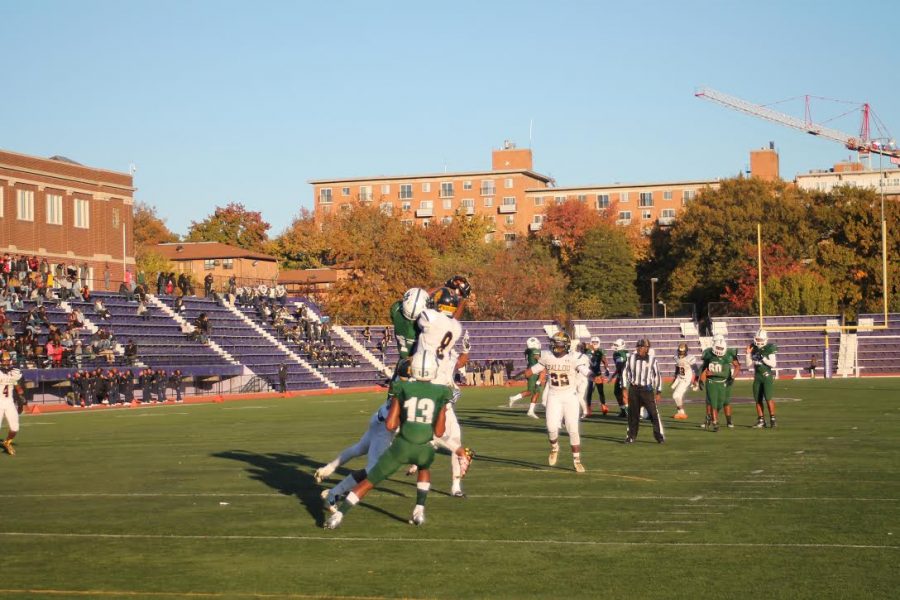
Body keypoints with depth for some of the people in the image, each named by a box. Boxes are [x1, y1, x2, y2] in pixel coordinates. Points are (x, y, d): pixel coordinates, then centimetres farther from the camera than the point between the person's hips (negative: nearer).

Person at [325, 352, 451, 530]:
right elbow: (439, 432, 5)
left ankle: (339, 514, 5)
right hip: (425, 449, 1)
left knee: (370, 480, 13)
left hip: (401, 446, -1)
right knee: (424, 467, 37)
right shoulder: (441, 393, 5)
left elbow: (390, 425, 0)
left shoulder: (403, 389, 4)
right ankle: (419, 510, 23)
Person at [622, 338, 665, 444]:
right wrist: (624, 388, 4)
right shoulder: (631, 357, 0)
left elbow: (657, 376, 2)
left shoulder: (652, 359, -5)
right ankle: (631, 436, 20)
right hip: (633, 388, 2)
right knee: (632, 413, 8)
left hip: (647, 389, -2)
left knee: (654, 413, -5)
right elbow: (625, 372, 8)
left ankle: (660, 435, 4)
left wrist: (658, 392, 1)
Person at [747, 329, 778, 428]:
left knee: (768, 398, -12)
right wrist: (748, 354, -2)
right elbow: (749, 365, 11)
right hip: (757, 376, 6)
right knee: (758, 399, 6)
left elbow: (773, 364, -12)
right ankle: (761, 420, 13)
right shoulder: (754, 349, 7)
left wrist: (763, 358, -21)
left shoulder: (770, 349, -9)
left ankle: (772, 419, -3)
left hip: (767, 376, -6)